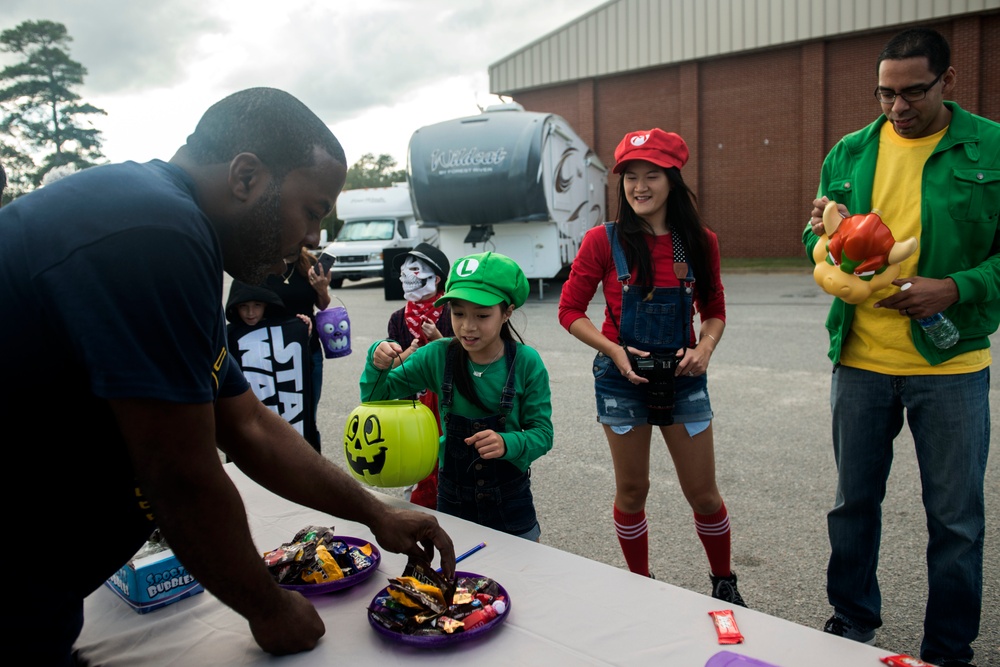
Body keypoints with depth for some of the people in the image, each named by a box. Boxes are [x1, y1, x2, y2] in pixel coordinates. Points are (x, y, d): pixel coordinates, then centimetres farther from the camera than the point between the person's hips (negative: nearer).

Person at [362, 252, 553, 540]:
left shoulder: (526, 363, -15)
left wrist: (507, 444, -31)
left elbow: (542, 433, -11)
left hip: (510, 502, -1)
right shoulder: (438, 355, -10)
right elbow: (376, 396, -2)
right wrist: (377, 363, -22)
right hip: (452, 498, 1)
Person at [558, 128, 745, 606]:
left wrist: (705, 347, -10)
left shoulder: (700, 242, -1)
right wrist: (614, 350, -17)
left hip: (682, 377, 2)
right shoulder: (604, 241, -8)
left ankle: (724, 584, 34)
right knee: (632, 491, 11)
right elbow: (570, 310, -4)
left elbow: (713, 311, 9)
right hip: (622, 378, -1)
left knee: (703, 492, 9)